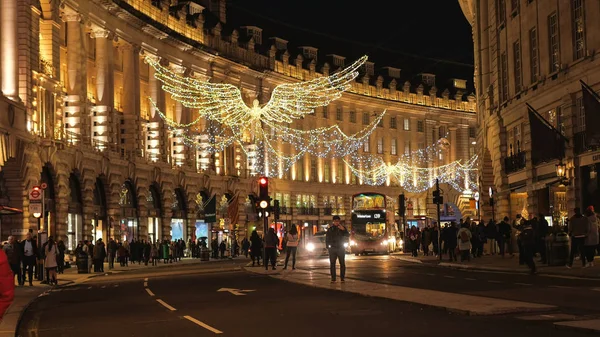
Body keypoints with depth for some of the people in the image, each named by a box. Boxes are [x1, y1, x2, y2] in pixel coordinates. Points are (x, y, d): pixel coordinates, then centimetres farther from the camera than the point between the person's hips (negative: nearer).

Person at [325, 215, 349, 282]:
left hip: (341, 248, -1)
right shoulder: (330, 229, 9)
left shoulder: (343, 228, 6)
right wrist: (328, 247, 0)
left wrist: (343, 229, -24)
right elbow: (327, 239, 10)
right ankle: (333, 278, 1)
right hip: (332, 248, 1)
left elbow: (347, 235, -9)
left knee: (342, 263, -3)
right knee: (332, 264, -1)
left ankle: (342, 278, 1)